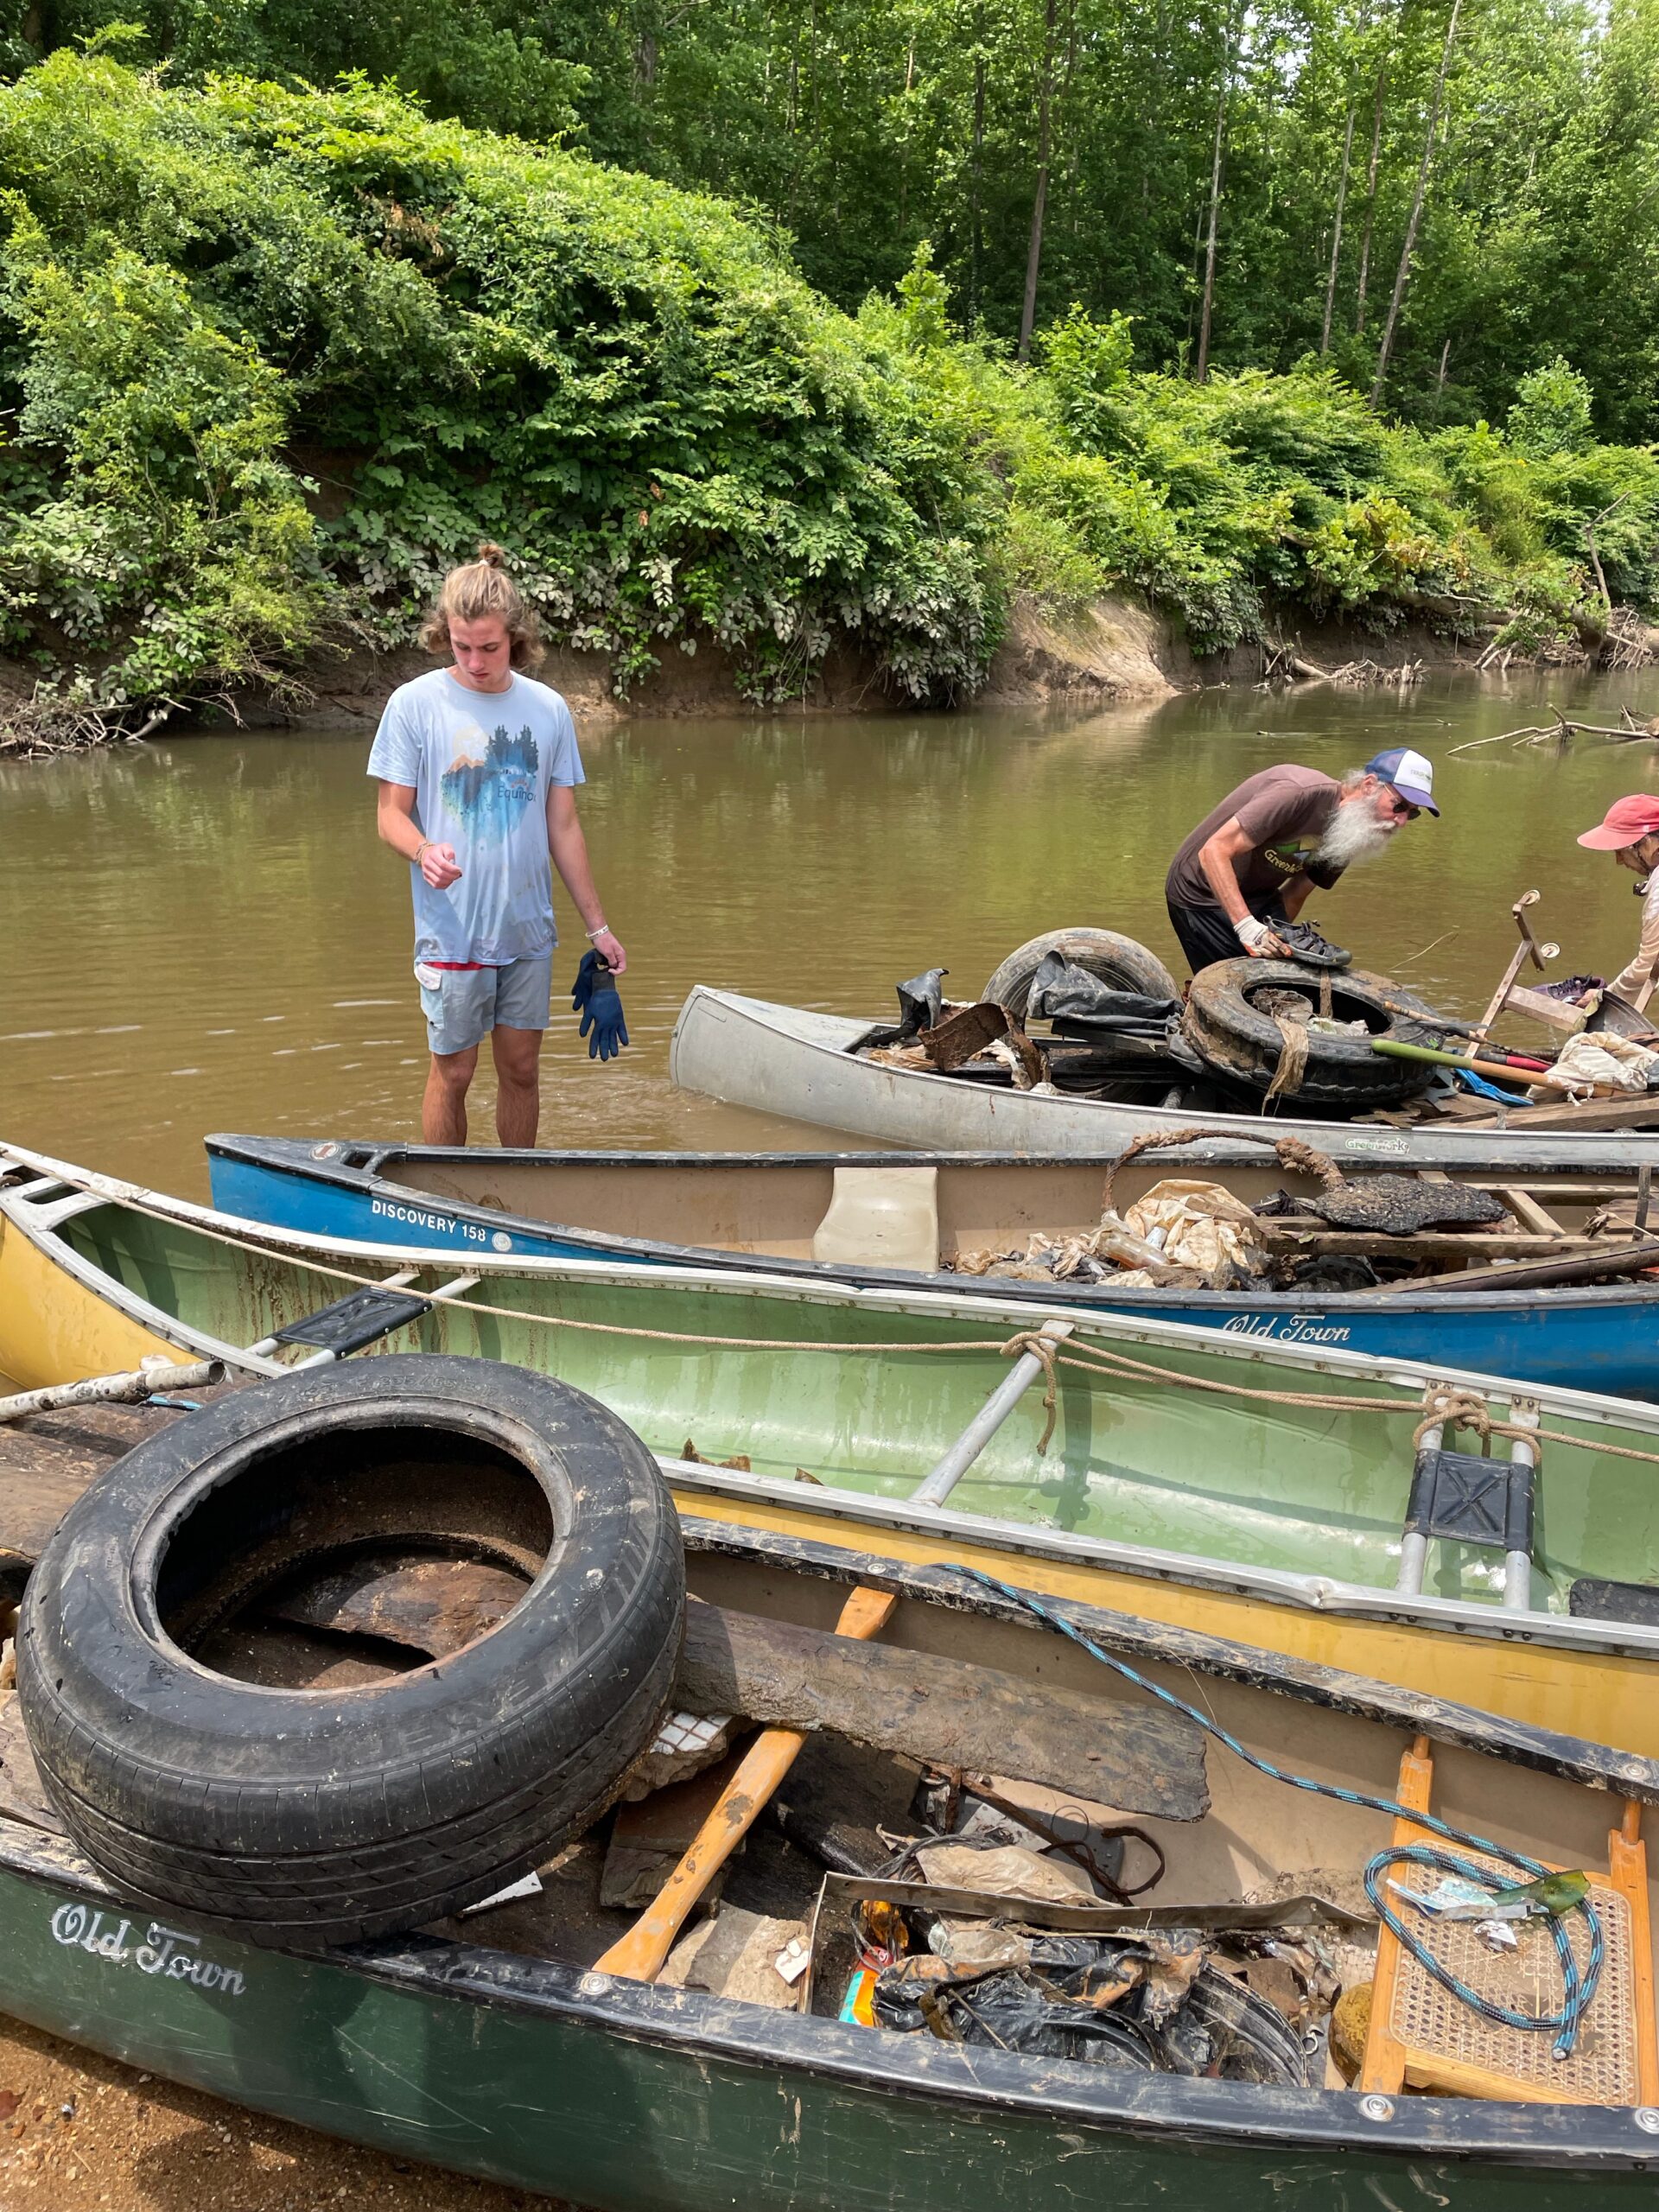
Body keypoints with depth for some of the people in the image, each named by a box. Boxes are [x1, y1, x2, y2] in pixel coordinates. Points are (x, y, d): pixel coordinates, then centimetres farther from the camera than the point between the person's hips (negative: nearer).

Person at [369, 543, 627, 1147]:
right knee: (453, 1072, 4)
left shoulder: (548, 710, 4)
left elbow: (563, 826, 9)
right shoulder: (415, 703, -5)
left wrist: (597, 925, 9)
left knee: (522, 1069, 11)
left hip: (529, 929, 3)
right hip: (451, 931, -3)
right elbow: (391, 813, -2)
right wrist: (423, 851, -25)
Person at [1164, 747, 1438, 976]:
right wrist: (1247, 927, -38)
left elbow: (1295, 895, 10)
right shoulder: (1302, 794, -28)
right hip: (1202, 892, -8)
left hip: (1257, 897, 8)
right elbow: (1213, 852, -32)